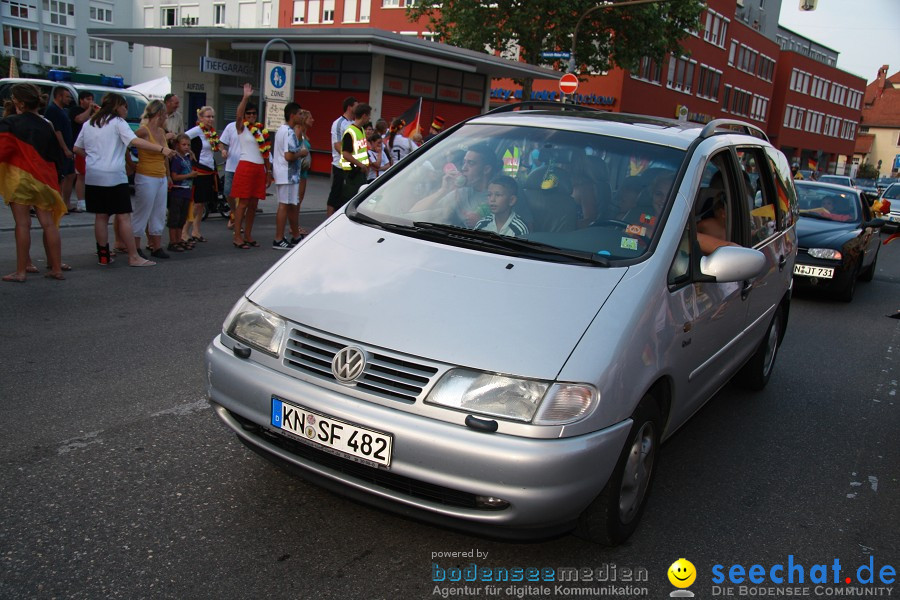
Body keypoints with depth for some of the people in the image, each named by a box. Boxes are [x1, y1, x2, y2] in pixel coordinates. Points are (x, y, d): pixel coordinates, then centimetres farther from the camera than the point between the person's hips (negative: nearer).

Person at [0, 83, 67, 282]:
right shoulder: (46, 126, 8)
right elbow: (56, 156, 12)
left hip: (18, 177, -4)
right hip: (42, 180, 4)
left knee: (22, 224, -3)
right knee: (48, 223, 5)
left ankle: (21, 271, 0)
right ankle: (56, 268, 8)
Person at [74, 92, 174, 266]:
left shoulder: (89, 124, 16)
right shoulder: (118, 123, -4)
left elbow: (77, 149, 18)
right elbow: (135, 141, -19)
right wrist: (162, 149, -26)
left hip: (93, 176, 6)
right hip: (114, 176, -6)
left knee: (101, 216, 10)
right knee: (124, 217, -4)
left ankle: (103, 255, 12)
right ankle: (133, 257, -4)